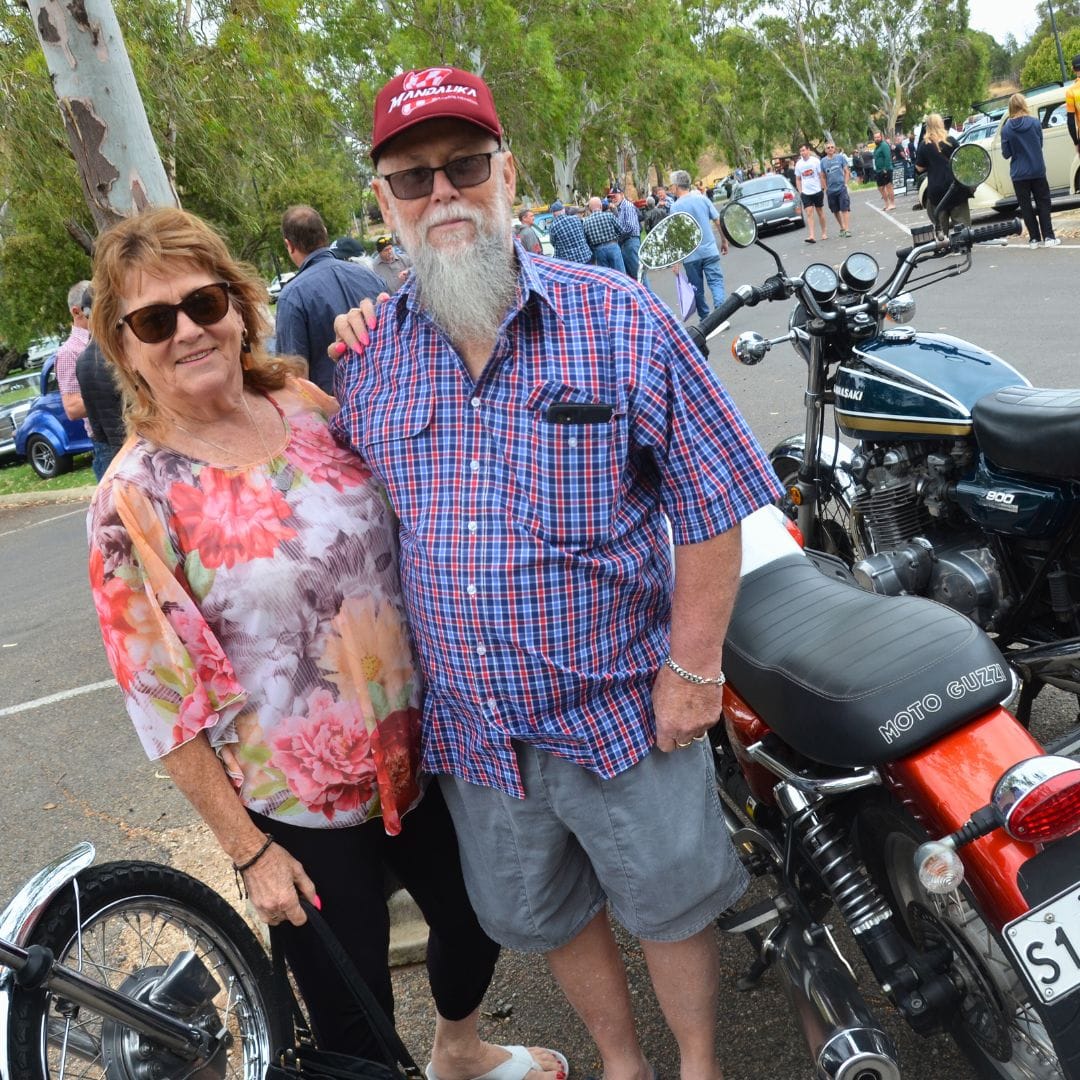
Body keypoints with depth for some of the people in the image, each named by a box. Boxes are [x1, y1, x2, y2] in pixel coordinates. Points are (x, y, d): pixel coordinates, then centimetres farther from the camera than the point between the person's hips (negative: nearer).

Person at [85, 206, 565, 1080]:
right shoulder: (136, 497, -16)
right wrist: (249, 850, -10)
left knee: (478, 914, 25)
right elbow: (163, 698, -14)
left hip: (417, 747, 5)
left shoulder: (310, 406, -3)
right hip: (299, 807, -5)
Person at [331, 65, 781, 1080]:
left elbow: (712, 506, -10)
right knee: (542, 917, 22)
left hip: (622, 712, -3)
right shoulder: (367, 356, -2)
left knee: (669, 904, 17)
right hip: (469, 724, 4)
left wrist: (693, 668, -10)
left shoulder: (619, 320, -12)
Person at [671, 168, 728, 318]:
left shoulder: (676, 206, -8)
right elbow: (718, 221, 3)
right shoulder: (703, 199, 2)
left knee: (697, 289, 10)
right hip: (710, 251, 2)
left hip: (690, 255, -2)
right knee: (716, 282, 1)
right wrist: (724, 241, 15)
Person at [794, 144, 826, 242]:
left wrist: (823, 188, -4)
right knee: (809, 214, -9)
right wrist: (800, 192, 3)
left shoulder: (815, 160, -5)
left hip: (817, 191, -1)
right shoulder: (798, 164, 3)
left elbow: (821, 175, -1)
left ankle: (824, 232, 24)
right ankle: (811, 236, -15)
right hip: (806, 193, 1)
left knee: (820, 212, 11)